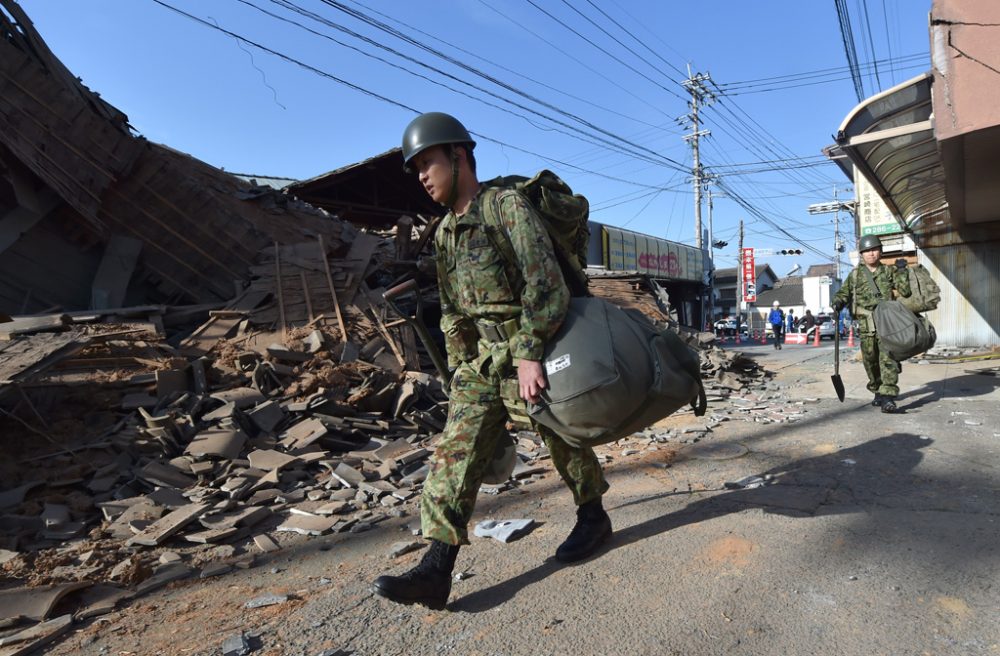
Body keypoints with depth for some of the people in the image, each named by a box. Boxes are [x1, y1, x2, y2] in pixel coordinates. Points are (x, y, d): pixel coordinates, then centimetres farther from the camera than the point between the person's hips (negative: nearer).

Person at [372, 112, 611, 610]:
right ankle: (435, 569, 1)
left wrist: (529, 354, -25)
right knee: (455, 453, -2)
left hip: (530, 353, -6)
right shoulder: (445, 232, 13)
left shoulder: (509, 206, -10)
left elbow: (545, 283, -19)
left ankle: (593, 517, 35)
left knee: (562, 440, 9)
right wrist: (460, 366, 16)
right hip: (480, 359, 7)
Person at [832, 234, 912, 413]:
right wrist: (838, 301, -10)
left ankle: (888, 395, -14)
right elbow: (844, 292, 11)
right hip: (866, 326, 1)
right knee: (870, 361, 7)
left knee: (888, 359, -12)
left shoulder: (889, 272, 10)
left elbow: (905, 291, 3)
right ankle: (877, 391, 24)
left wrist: (901, 271, -3)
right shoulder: (855, 274, 11)